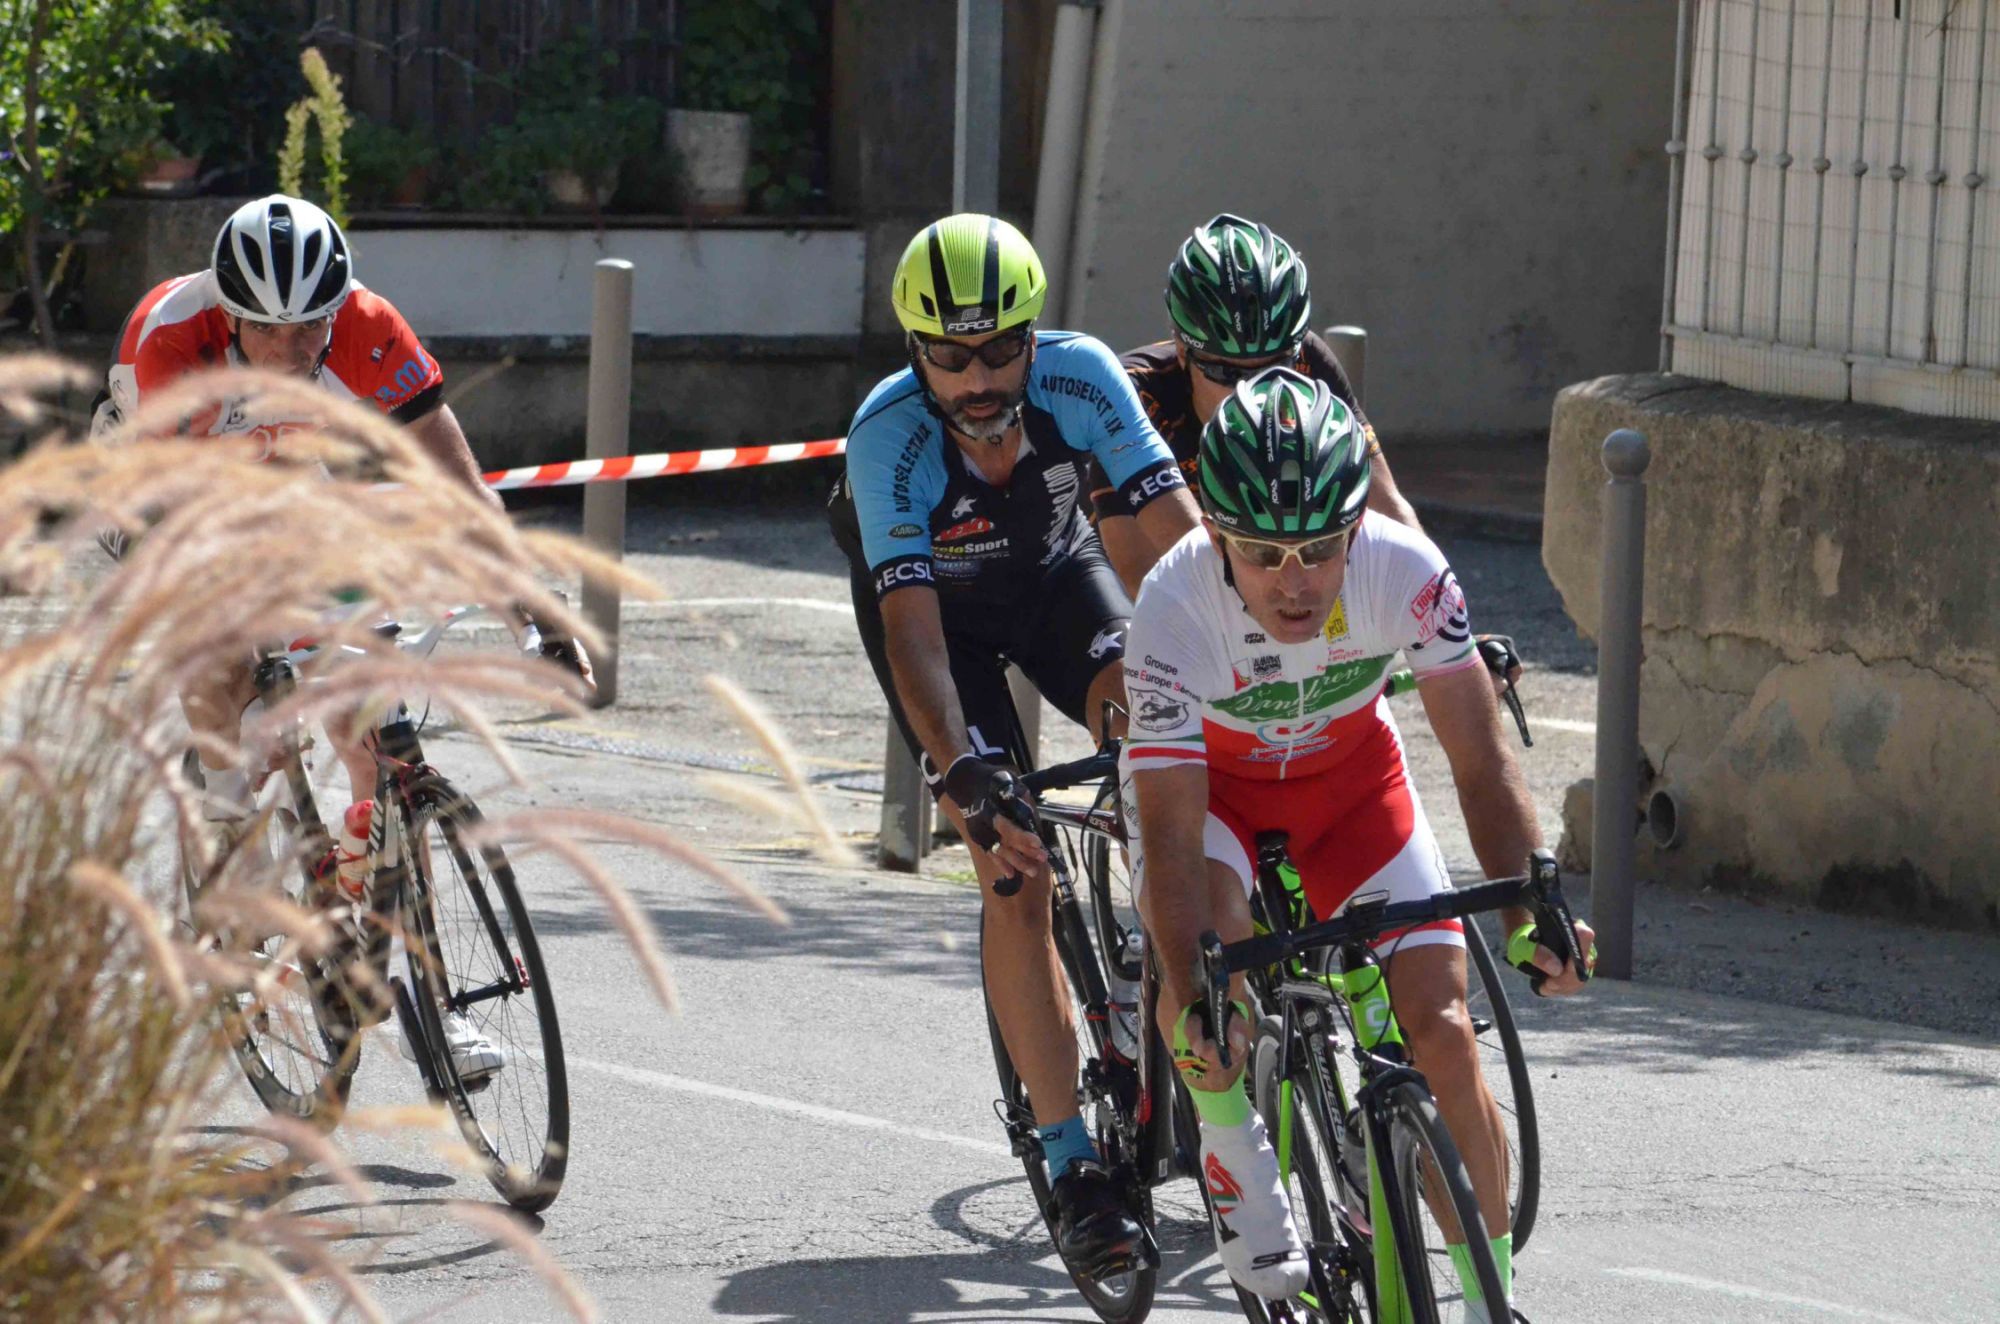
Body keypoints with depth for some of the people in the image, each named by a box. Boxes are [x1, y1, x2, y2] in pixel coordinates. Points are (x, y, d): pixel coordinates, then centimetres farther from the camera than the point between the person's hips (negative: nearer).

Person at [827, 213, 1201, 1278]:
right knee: (1015, 870, -14)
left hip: (1052, 568, 2)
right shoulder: (889, 434, -36)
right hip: (937, 600, -2)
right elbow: (913, 628, -42)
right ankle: (1072, 1169, -11)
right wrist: (962, 773, -54)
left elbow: (1176, 531, -32)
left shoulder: (1079, 376, -30)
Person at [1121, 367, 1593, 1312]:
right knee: (1209, 928, -34)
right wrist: (1191, 1003, -49)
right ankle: (1233, 1150, -8)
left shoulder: (1406, 571, -32)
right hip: (1211, 780, -2)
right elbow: (1173, 834, -36)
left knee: (1440, 1031, -11)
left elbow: (1480, 757, -28)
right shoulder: (1175, 611, -36)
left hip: (1351, 774, 2)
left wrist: (1528, 908, -42)